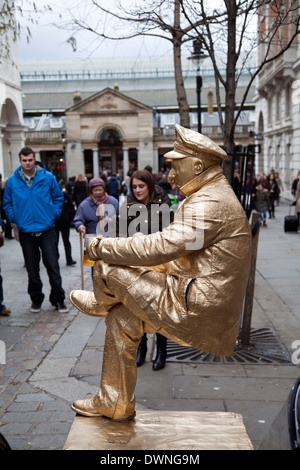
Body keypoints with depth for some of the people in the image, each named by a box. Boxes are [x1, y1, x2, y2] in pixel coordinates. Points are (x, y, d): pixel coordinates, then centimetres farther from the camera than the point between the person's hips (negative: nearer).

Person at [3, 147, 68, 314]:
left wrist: (54, 215, -2)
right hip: (26, 231, 1)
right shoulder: (12, 181, 1)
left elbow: (58, 198, 9)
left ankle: (58, 299, 13)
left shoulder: (48, 177, -1)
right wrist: (14, 219, 0)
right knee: (32, 270, 11)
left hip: (47, 230, -1)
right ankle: (36, 299, 26)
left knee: (53, 267, 0)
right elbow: (7, 203, 12)